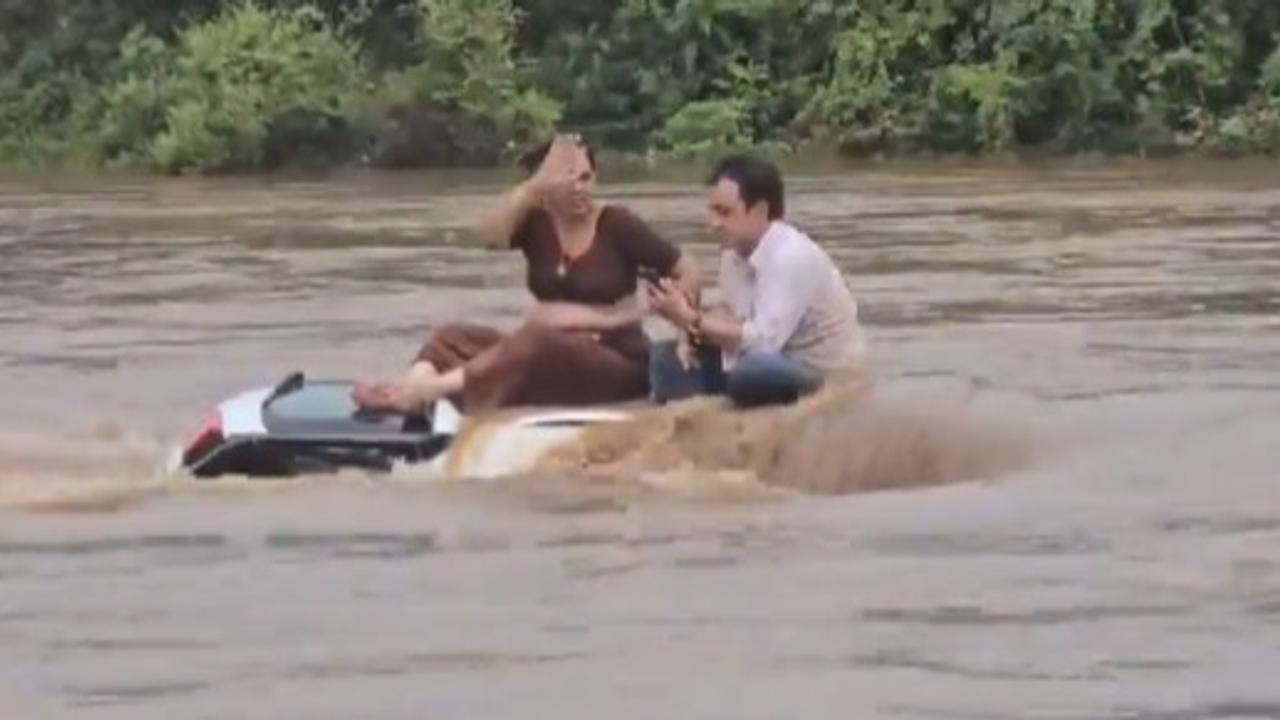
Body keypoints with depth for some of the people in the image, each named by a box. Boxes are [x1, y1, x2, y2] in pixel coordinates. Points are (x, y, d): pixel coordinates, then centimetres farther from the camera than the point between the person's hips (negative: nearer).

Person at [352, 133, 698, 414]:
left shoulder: (616, 225, -4)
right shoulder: (536, 221, 4)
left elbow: (686, 275, -1)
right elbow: (491, 235, -18)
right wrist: (536, 185, -24)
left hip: (614, 360, -5)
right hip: (542, 352, 5)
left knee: (535, 343, -36)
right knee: (452, 337, -12)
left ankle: (425, 390, -48)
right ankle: (412, 385, -43)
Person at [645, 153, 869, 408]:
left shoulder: (792, 257, -24)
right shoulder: (734, 252, 2)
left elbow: (763, 340, -29)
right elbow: (734, 320, 12)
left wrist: (691, 320, -24)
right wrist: (692, 331, -10)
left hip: (825, 377, -9)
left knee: (753, 372, -39)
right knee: (666, 359, 3)